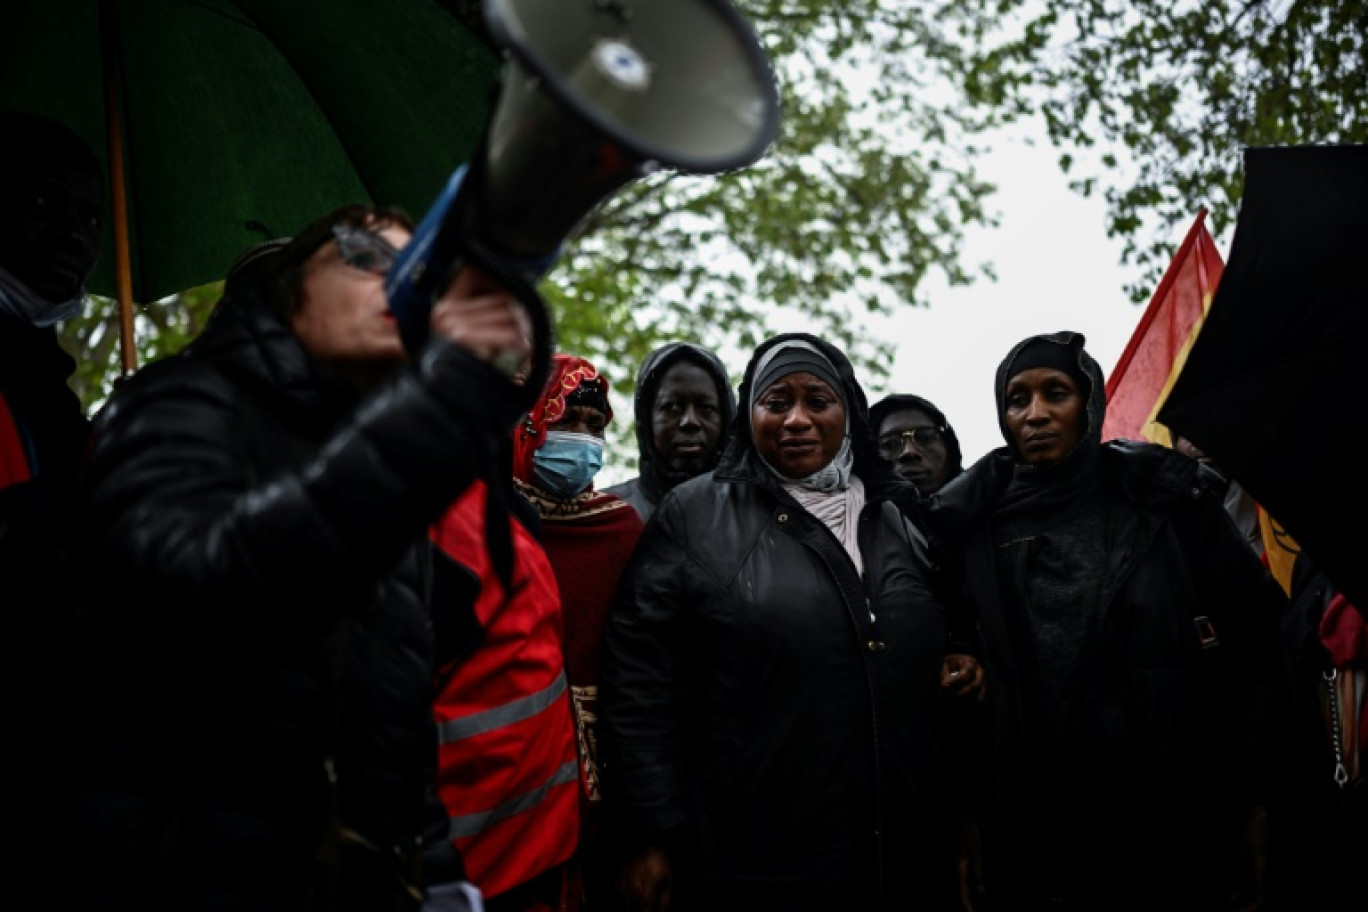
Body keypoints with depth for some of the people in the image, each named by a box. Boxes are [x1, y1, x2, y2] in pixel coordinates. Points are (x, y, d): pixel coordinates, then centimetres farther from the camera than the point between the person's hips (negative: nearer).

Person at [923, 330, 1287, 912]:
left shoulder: (1166, 501, 3)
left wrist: (1257, 797, -4)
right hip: (1028, 837, 0)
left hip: (1176, 835, 0)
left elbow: (1257, 634, 1)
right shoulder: (973, 522, 4)